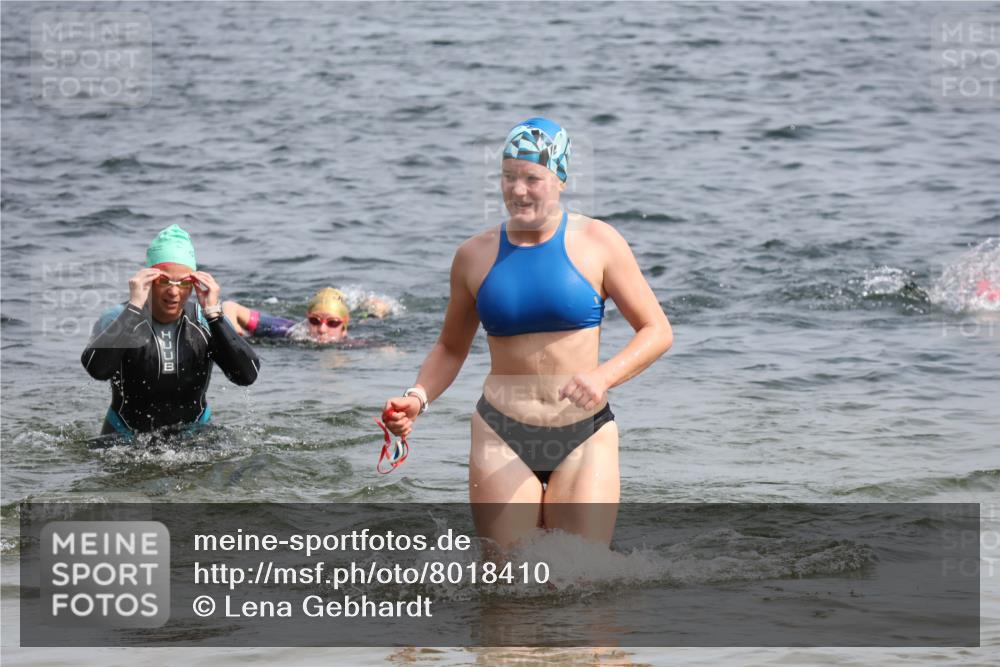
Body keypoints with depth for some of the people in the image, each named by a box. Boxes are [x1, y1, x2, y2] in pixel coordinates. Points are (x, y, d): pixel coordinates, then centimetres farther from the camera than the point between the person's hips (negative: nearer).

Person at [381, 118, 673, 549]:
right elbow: (451, 348, 18)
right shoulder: (475, 255, 6)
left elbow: (657, 331, 1)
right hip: (502, 436, 1)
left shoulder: (597, 243, -1)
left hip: (584, 437, -1)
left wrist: (604, 376, -16)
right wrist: (417, 399, 0)